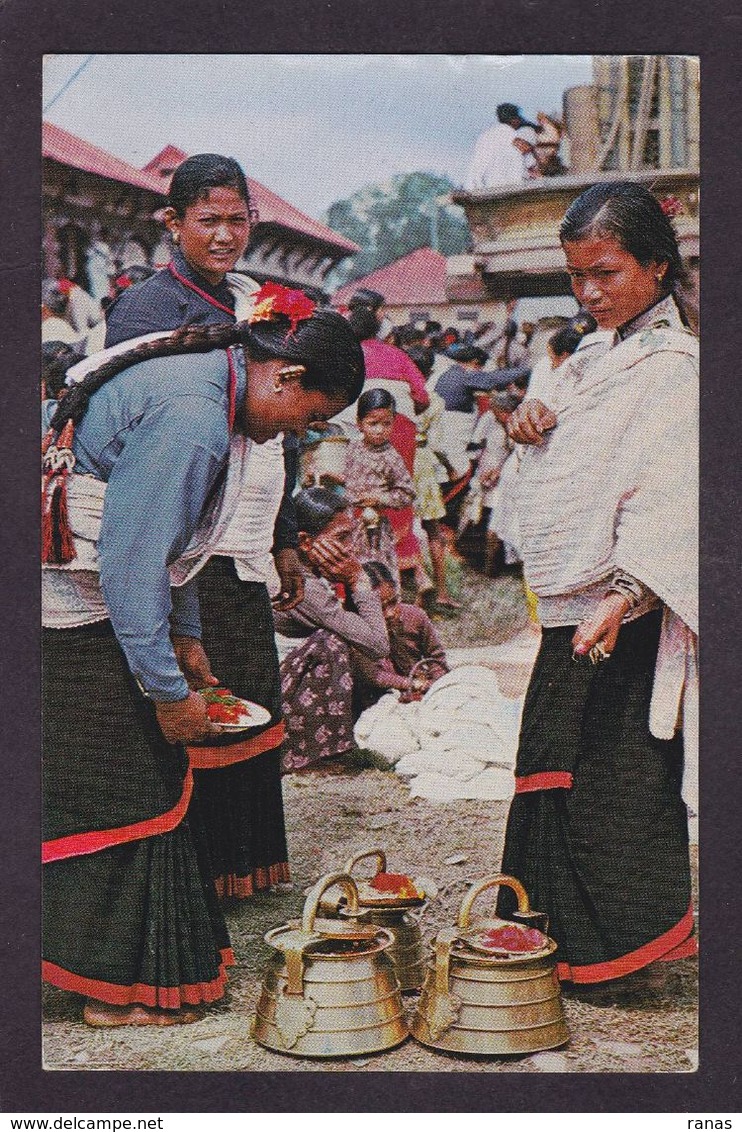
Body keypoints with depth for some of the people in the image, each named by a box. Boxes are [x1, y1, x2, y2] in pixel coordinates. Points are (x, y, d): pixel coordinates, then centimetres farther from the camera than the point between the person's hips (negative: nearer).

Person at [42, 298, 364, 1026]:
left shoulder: (205, 382, 8)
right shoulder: (191, 417, -25)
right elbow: (130, 561, -26)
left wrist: (184, 634, 19)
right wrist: (168, 689, -19)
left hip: (93, 601, 10)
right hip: (74, 616, -10)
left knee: (149, 777, 13)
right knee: (120, 793, -2)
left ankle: (142, 964, 25)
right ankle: (122, 988, 12)